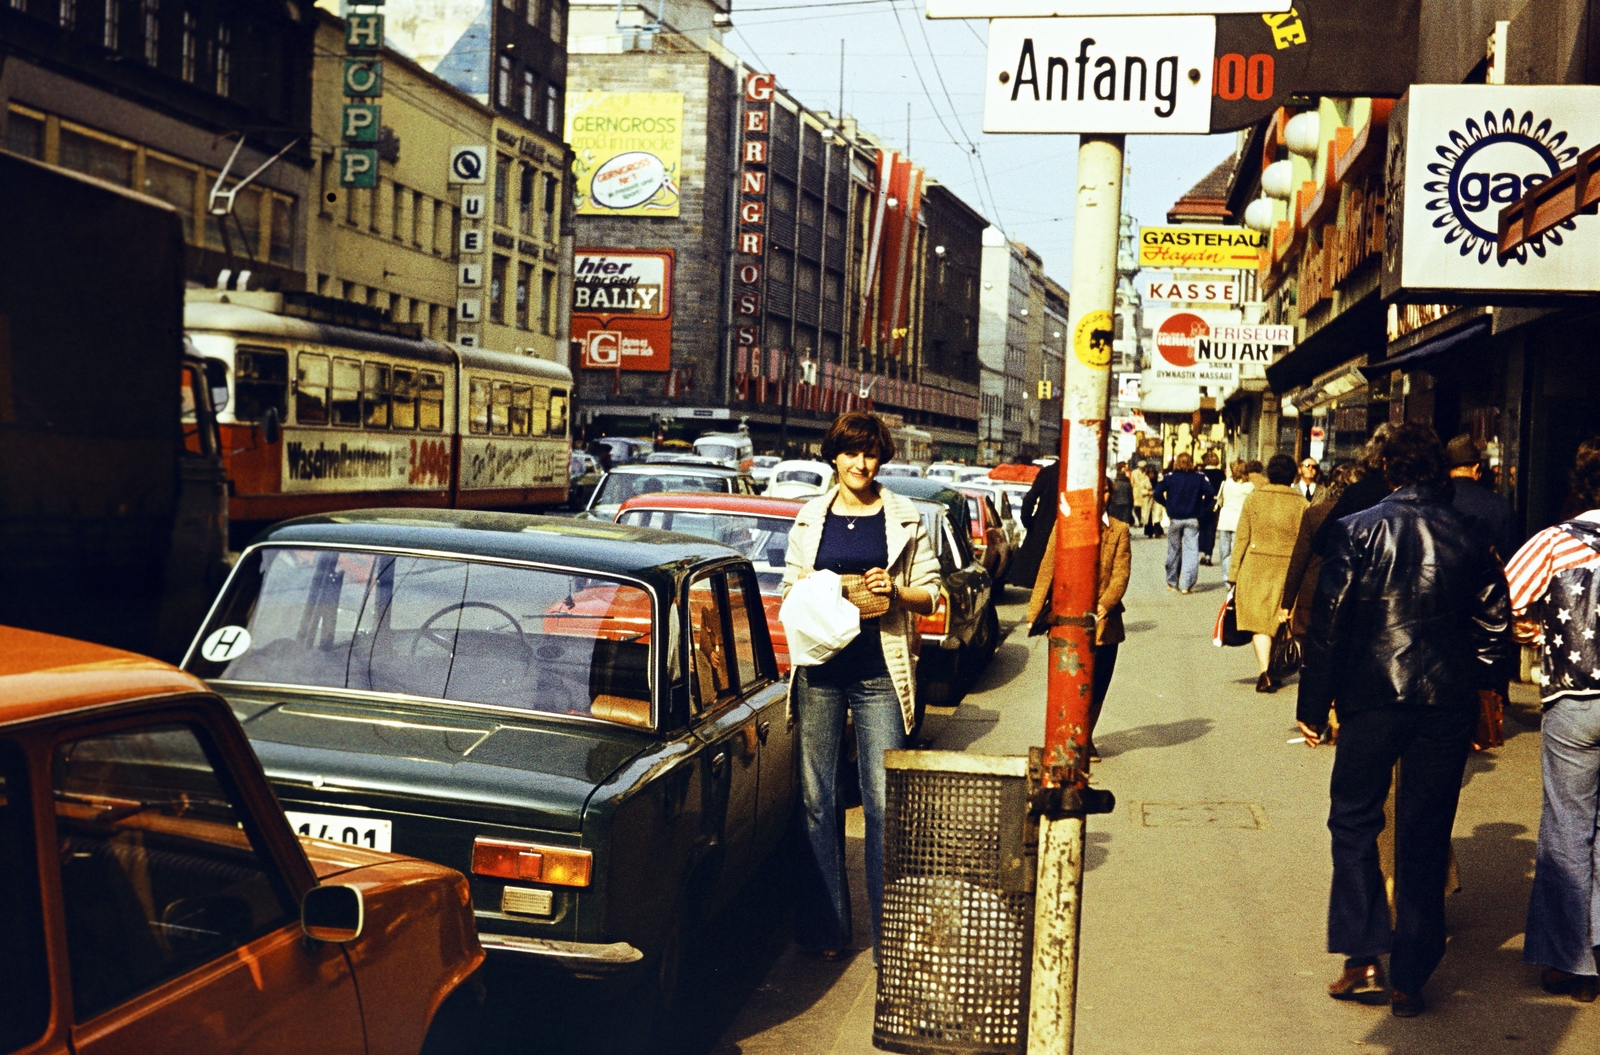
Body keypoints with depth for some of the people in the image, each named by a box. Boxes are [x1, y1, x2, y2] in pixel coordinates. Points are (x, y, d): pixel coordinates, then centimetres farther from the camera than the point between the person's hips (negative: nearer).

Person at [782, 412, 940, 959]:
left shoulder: (904, 518, 6)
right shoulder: (811, 518, 11)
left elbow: (930, 594, 8)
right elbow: (788, 586, 17)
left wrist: (895, 591, -12)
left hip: (879, 672, -2)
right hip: (819, 669, 2)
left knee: (884, 803, -3)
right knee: (817, 797, 5)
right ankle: (828, 923, 16)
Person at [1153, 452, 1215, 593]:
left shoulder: (1169, 477, -1)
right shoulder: (1199, 478, -1)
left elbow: (1157, 493, -7)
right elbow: (1210, 493, -11)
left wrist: (1167, 504, 7)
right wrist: (1201, 506, 2)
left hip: (1174, 519, 1)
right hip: (1192, 519, -1)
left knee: (1174, 550, 14)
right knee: (1191, 550, -2)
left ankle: (1172, 582, 23)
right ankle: (1186, 585, -10)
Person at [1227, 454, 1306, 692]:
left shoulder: (1254, 498, 0)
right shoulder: (1301, 504, 0)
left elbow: (1241, 538, 0)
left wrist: (1234, 574, 4)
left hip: (1255, 568, -1)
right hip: (1287, 571, 1)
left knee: (1259, 621, 2)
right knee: (1279, 621, 13)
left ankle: (1265, 674, -11)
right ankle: (1272, 671, 22)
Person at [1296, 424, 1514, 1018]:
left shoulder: (1359, 531, -3)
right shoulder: (1470, 540, 5)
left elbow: (1327, 622, -6)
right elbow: (1494, 627, 7)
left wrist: (1313, 706, 0)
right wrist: (1476, 692, 19)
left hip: (1372, 700, -2)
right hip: (1448, 705, 3)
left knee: (1354, 823, 11)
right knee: (1425, 840, 8)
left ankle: (1364, 959, 2)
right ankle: (1410, 980, 13)